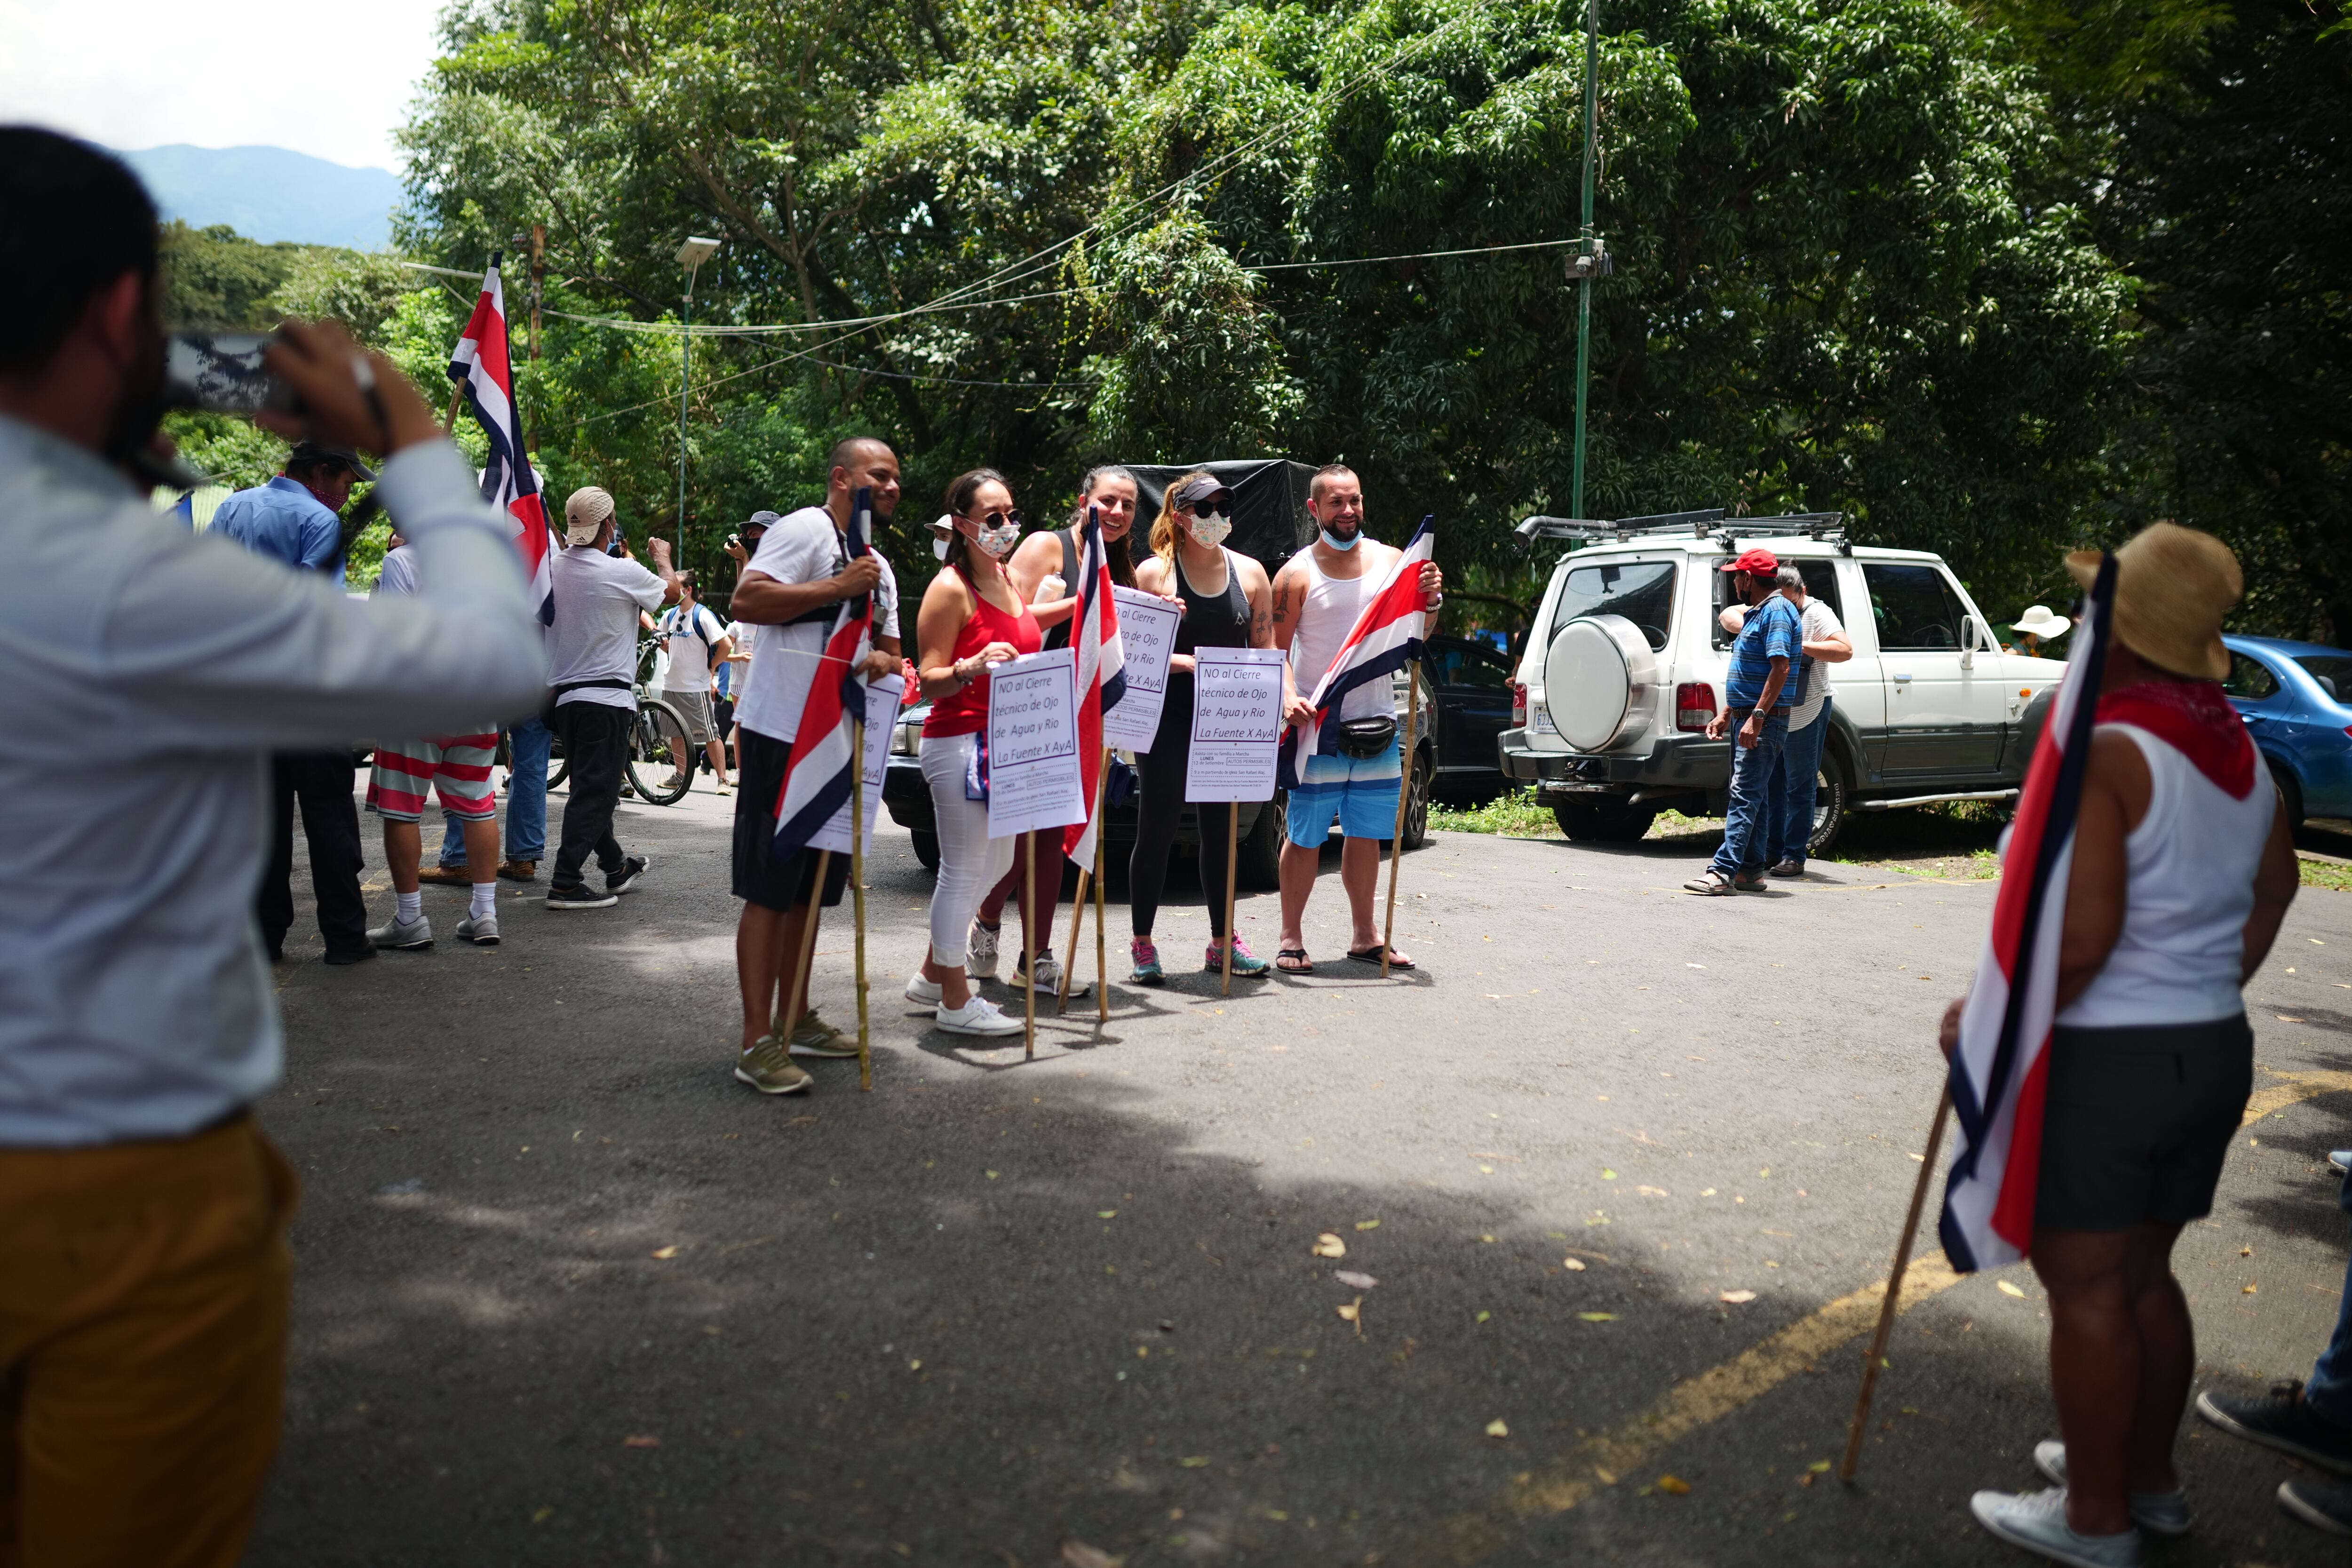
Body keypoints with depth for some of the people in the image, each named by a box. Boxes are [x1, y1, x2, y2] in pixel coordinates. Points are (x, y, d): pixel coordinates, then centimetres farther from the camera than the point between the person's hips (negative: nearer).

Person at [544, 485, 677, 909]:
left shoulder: (552, 567, 0)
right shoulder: (622, 573, -13)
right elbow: (671, 591, 5)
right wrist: (663, 558, 27)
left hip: (563, 694, 7)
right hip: (607, 695, -7)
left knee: (591, 788, 17)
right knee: (596, 791, -4)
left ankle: (616, 867, 32)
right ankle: (566, 882, -9)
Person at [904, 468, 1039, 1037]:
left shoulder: (1008, 579, 13)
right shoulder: (950, 589, -11)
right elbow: (929, 681, -15)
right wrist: (974, 667, -31)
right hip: (958, 740, -9)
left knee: (994, 864, 16)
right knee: (964, 869, -3)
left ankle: (931, 975, 29)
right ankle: (955, 1001, 8)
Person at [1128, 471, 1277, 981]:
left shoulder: (1250, 573, 9)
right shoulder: (1153, 572, -3)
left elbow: (1265, 650, 9)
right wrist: (1191, 662, -22)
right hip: (1169, 720, -4)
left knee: (1221, 830, 11)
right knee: (1157, 828, -1)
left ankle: (1223, 940, 21)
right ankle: (1142, 943, 10)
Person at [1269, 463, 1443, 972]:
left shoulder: (1390, 560, 7)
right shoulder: (1297, 573, -4)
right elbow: (1276, 648, -6)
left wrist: (1432, 600, -11)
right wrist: (1289, 696, -24)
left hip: (1377, 720, 4)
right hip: (1318, 722, -4)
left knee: (1366, 834, 12)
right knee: (1306, 835, 0)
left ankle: (1365, 936, 21)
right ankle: (1291, 939, 9)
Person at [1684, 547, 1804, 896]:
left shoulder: (1777, 612, -13)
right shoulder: (1757, 613, 19)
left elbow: (1781, 668, -23)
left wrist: (1757, 717, -28)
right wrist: (1726, 714, 21)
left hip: (1763, 723, -11)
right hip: (1749, 719, 11)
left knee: (1745, 796, -14)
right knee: (1753, 798, 11)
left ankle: (1723, 871, -19)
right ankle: (1751, 872, 15)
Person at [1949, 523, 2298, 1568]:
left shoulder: (2102, 755, -20)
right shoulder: (2244, 758, 7)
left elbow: (2080, 936, -27)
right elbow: (2266, 903, 17)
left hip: (2098, 1060, -8)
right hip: (2215, 1051, 9)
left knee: (2087, 1293, 5)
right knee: (2145, 1277, 21)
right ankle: (2150, 1478, 35)